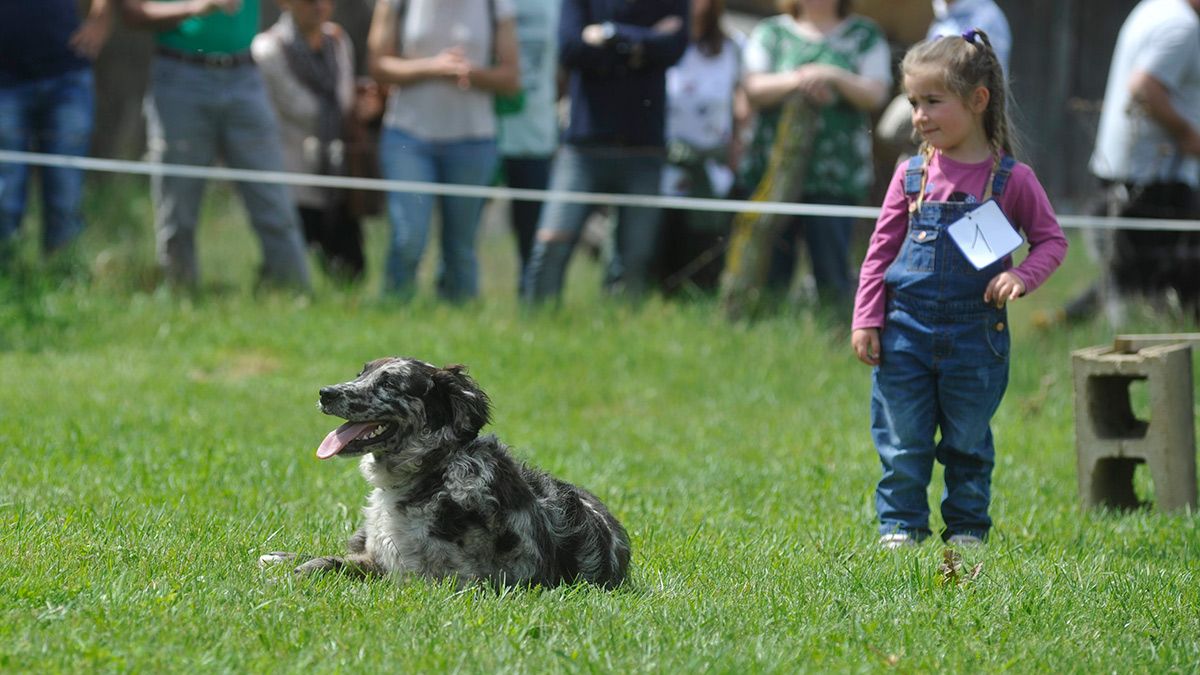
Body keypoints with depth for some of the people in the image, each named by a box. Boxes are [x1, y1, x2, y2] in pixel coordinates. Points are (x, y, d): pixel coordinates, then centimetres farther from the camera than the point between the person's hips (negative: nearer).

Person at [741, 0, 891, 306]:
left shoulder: (865, 36, 11)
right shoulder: (769, 33, 14)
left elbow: (875, 95, 1)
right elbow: (754, 89, 1)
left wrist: (835, 77, -16)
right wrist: (796, 81, -16)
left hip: (836, 176, -1)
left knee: (832, 272, -9)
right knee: (769, 271, -2)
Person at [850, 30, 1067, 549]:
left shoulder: (1011, 179, -3)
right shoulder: (912, 175, 3)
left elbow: (1052, 240, 4)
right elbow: (881, 251, 7)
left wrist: (1022, 276, -15)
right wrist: (866, 320, 1)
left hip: (975, 335, -2)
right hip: (906, 331, 2)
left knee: (968, 442, 9)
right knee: (902, 442, 4)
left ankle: (967, 526, 22)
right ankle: (900, 525, 14)